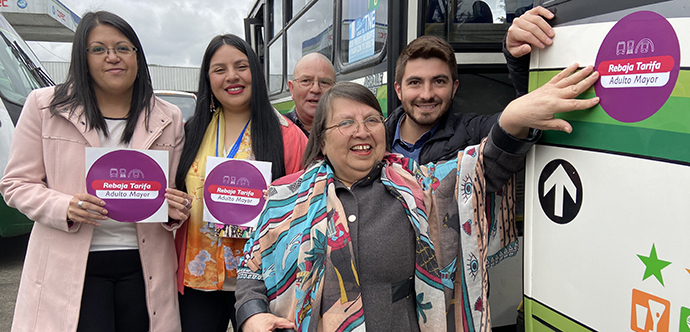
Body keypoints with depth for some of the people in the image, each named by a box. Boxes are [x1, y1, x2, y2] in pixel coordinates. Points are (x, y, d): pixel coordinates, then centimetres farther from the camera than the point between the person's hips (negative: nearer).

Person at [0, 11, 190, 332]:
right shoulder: (45, 106, 1)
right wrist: (64, 208, -15)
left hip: (143, 266, 2)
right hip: (71, 267, -2)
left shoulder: (168, 118, 7)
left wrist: (175, 211, -10)